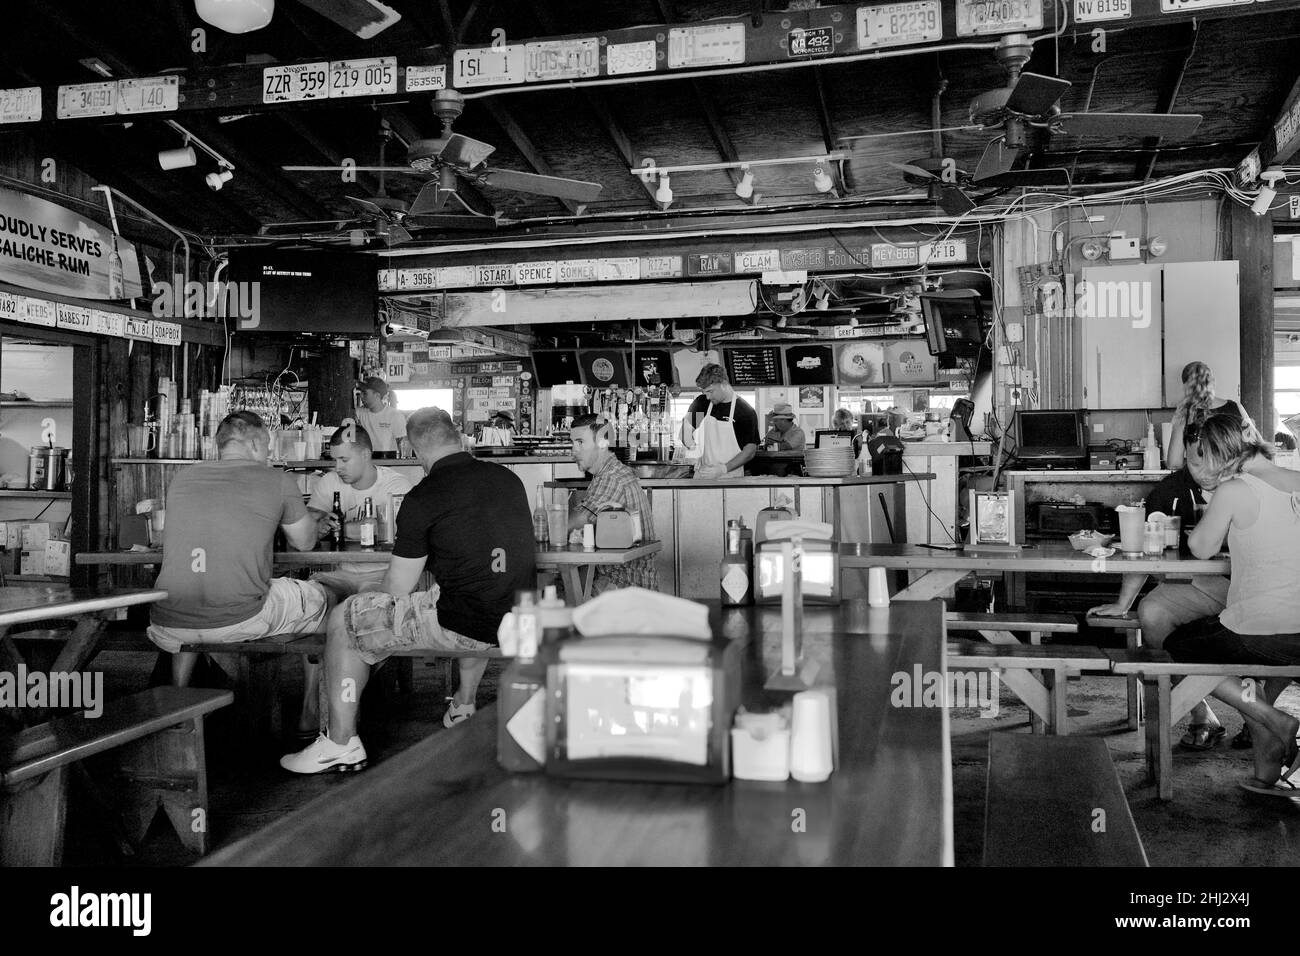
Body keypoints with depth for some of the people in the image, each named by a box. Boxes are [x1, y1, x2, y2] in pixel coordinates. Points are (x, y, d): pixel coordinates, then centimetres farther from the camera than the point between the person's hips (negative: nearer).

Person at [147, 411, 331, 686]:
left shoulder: (182, 478, 11)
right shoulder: (277, 481, 1)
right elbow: (305, 542, 16)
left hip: (170, 630, 4)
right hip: (239, 623, -4)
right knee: (318, 597, 21)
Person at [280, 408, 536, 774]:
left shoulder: (423, 499, -9)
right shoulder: (509, 479, 8)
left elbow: (397, 588, -2)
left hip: (461, 625, -7)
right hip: (517, 619, 7)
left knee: (343, 621, 9)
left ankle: (341, 744, 15)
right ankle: (464, 704, 48)